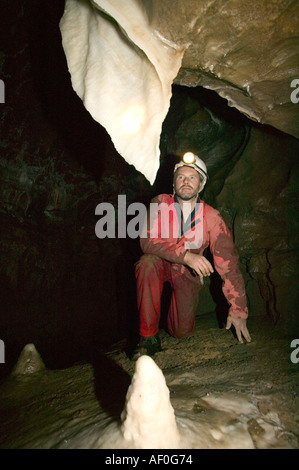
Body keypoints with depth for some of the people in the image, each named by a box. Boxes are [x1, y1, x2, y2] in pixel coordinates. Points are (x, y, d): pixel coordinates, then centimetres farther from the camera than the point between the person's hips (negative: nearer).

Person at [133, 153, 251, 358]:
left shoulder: (211, 217, -14)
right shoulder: (160, 204, -15)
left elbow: (228, 262, -15)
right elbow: (147, 241, -28)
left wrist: (237, 309, -17)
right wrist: (186, 255, -42)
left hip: (188, 272, 1)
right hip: (162, 264, 0)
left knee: (182, 332, -12)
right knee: (148, 263, -37)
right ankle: (149, 337, -24)